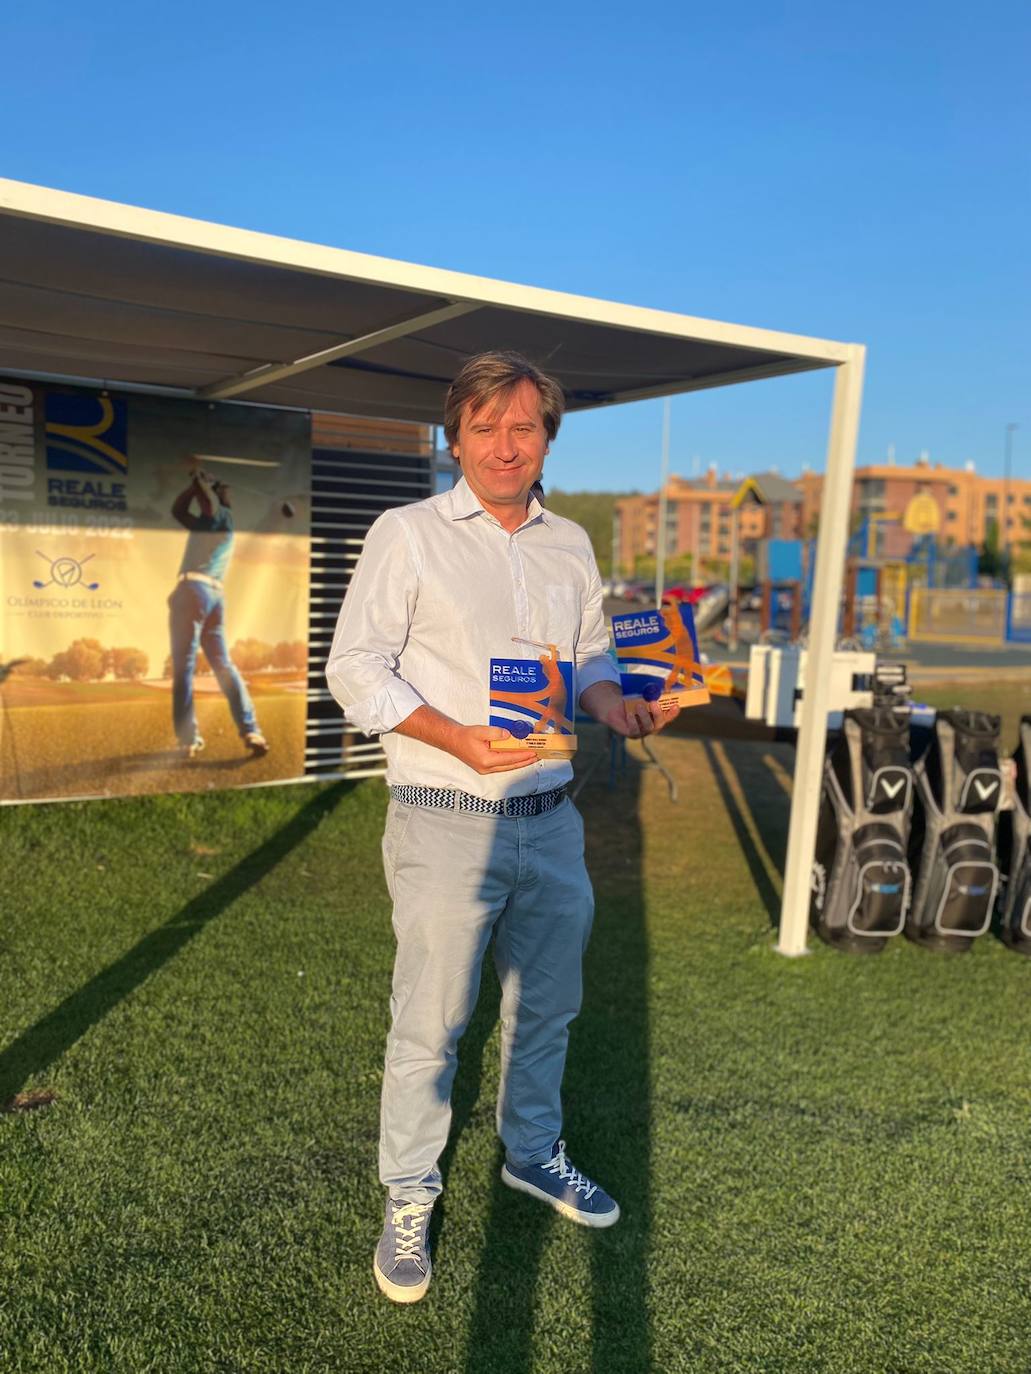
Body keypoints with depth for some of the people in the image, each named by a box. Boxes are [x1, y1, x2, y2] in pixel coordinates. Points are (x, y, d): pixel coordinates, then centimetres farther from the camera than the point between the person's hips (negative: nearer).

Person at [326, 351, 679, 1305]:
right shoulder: (409, 535, -6)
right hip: (447, 825, -5)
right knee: (429, 1025, 5)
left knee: (548, 1007, 19)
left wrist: (616, 704, -4)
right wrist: (459, 740, -23)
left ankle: (533, 1154, 43)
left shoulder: (571, 546, 10)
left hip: (551, 821, 6)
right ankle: (409, 1200, 27)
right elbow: (355, 666, -10)